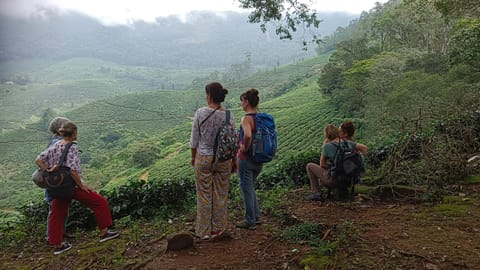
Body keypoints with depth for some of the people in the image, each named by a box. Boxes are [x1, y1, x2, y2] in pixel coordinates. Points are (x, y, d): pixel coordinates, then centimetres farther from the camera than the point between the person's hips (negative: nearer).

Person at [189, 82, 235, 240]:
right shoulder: (229, 116, -8)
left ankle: (204, 231, 22)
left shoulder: (200, 113, -13)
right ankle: (217, 229, 28)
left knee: (204, 196, 11)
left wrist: (193, 157, 8)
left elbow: (194, 139, -7)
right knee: (220, 195, 15)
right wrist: (234, 160, 10)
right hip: (223, 160, 2)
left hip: (203, 159, -1)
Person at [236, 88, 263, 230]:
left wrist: (245, 148, -21)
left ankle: (250, 222, 19)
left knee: (247, 189, 7)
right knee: (251, 187, 24)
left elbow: (248, 135, -38)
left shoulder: (247, 118, -19)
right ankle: (256, 216, 32)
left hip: (246, 158, -8)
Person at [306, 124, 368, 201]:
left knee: (310, 166, 14)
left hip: (333, 180, -6)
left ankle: (316, 193, 10)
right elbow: (365, 148, 6)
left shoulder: (327, 146, -13)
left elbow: (322, 165, -4)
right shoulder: (347, 143, 1)